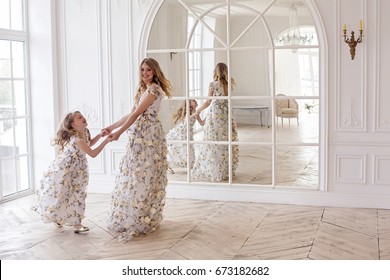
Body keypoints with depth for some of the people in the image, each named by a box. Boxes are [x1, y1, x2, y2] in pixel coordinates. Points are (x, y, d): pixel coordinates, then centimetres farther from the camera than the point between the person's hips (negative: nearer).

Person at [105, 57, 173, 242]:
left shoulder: (153, 89, -11)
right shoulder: (144, 89, 18)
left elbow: (137, 114, -16)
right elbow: (132, 114, 18)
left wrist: (119, 132, -14)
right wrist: (112, 127, 16)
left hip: (148, 136, -9)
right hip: (140, 136, 9)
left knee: (142, 175, -5)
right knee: (137, 175, 12)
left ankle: (141, 220, 4)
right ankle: (138, 218, 21)